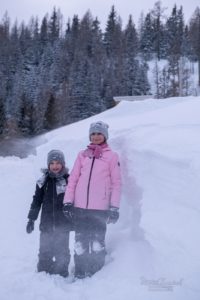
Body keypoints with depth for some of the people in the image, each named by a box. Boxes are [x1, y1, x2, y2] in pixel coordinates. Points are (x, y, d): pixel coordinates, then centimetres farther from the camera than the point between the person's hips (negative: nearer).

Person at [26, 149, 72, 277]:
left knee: (62, 251, 8)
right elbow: (36, 201, 8)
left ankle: (62, 274, 22)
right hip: (46, 224, 2)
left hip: (63, 225, -2)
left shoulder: (69, 180, -2)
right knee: (45, 251, 8)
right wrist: (31, 219, 6)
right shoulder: (43, 181, 3)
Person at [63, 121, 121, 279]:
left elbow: (116, 182, 0)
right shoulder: (83, 154, 11)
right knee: (80, 242, 10)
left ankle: (96, 274, 19)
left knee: (97, 242, 5)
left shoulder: (112, 156, 2)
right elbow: (73, 179, 9)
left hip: (100, 208, -3)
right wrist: (68, 201, 2)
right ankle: (80, 273, 22)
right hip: (80, 206, 3)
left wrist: (114, 207, -6)